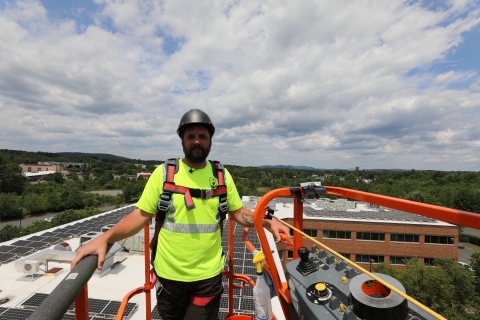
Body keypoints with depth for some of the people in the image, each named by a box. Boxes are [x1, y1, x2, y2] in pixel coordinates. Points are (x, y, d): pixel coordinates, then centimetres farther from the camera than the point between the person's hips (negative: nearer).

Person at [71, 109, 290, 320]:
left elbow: (238, 212, 1)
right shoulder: (163, 173, -9)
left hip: (208, 275, 0)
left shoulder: (221, 175, -4)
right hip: (169, 273, 1)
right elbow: (141, 215, -7)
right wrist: (104, 238, -20)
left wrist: (269, 222, -11)